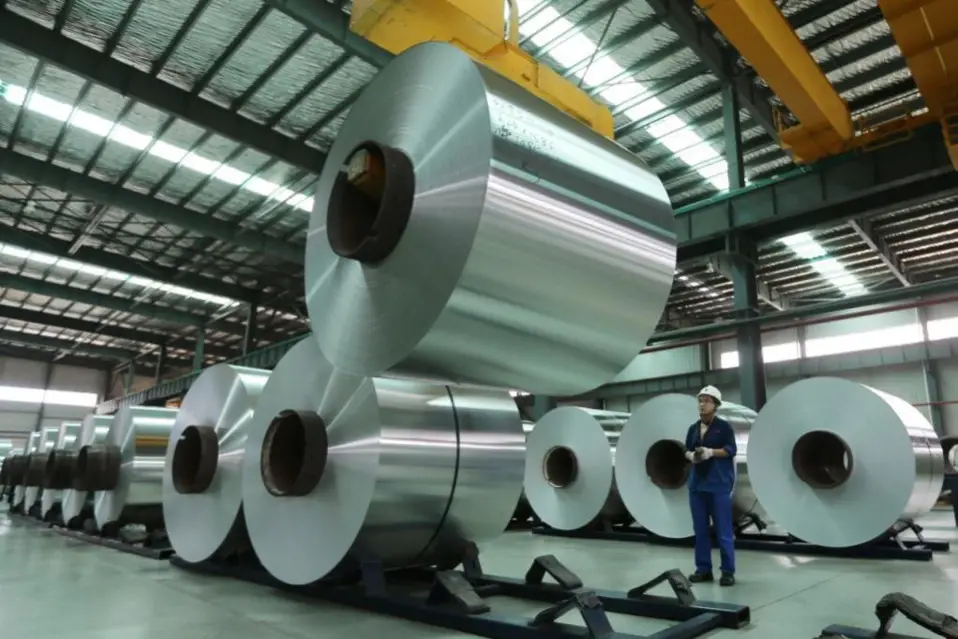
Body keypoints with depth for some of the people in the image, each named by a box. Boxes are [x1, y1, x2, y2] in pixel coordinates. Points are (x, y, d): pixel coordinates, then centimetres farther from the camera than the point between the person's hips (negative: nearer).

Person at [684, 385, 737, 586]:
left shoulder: (724, 426, -1)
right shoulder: (693, 428, 13)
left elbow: (731, 450, -7)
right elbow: (686, 451, 13)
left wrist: (710, 452, -21)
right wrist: (691, 455, -8)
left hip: (719, 485, -5)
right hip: (697, 484, 5)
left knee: (723, 531, -2)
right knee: (700, 530, 8)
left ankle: (728, 571, 7)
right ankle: (703, 569, 16)